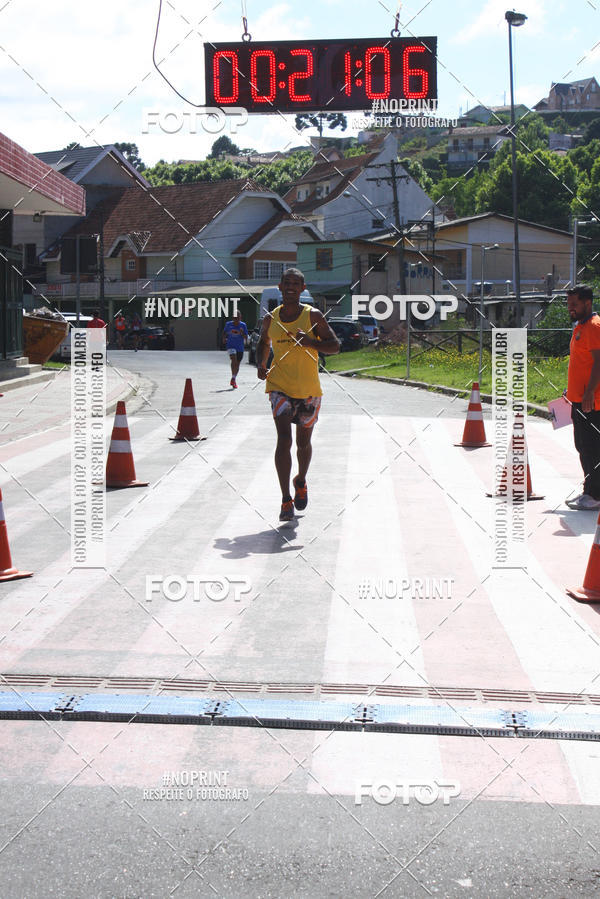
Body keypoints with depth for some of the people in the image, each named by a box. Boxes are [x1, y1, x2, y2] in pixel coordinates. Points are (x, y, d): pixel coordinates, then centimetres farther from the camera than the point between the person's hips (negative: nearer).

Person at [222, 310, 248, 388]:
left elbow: (246, 337, -4)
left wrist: (242, 333, -23)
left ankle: (234, 379, 31)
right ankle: (233, 378, -22)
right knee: (234, 360, -25)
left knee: (237, 364, 12)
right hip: (231, 346, -2)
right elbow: (224, 332, 19)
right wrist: (224, 338, 3)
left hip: (240, 347, 2)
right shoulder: (228, 324, 0)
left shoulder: (243, 325, -3)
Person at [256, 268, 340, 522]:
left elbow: (335, 346, -4)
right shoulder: (270, 319, 4)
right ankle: (286, 501, -12)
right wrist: (260, 365, 4)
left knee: (303, 442, 12)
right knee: (283, 439, -14)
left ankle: (300, 482, 42)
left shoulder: (313, 316, -4)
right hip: (280, 386, 0)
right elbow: (263, 343, 22)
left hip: (309, 390, 0)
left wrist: (311, 342, -22)